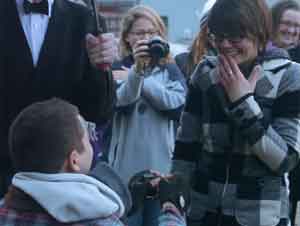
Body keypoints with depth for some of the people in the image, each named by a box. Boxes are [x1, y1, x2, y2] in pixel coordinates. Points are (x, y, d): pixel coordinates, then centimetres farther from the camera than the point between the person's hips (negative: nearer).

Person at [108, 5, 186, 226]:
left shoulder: (171, 70, 8)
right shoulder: (119, 69, 3)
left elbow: (177, 105, -9)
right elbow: (121, 102, -17)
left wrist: (142, 80, -10)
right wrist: (138, 69, -32)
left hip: (161, 164, 2)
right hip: (127, 165, -2)